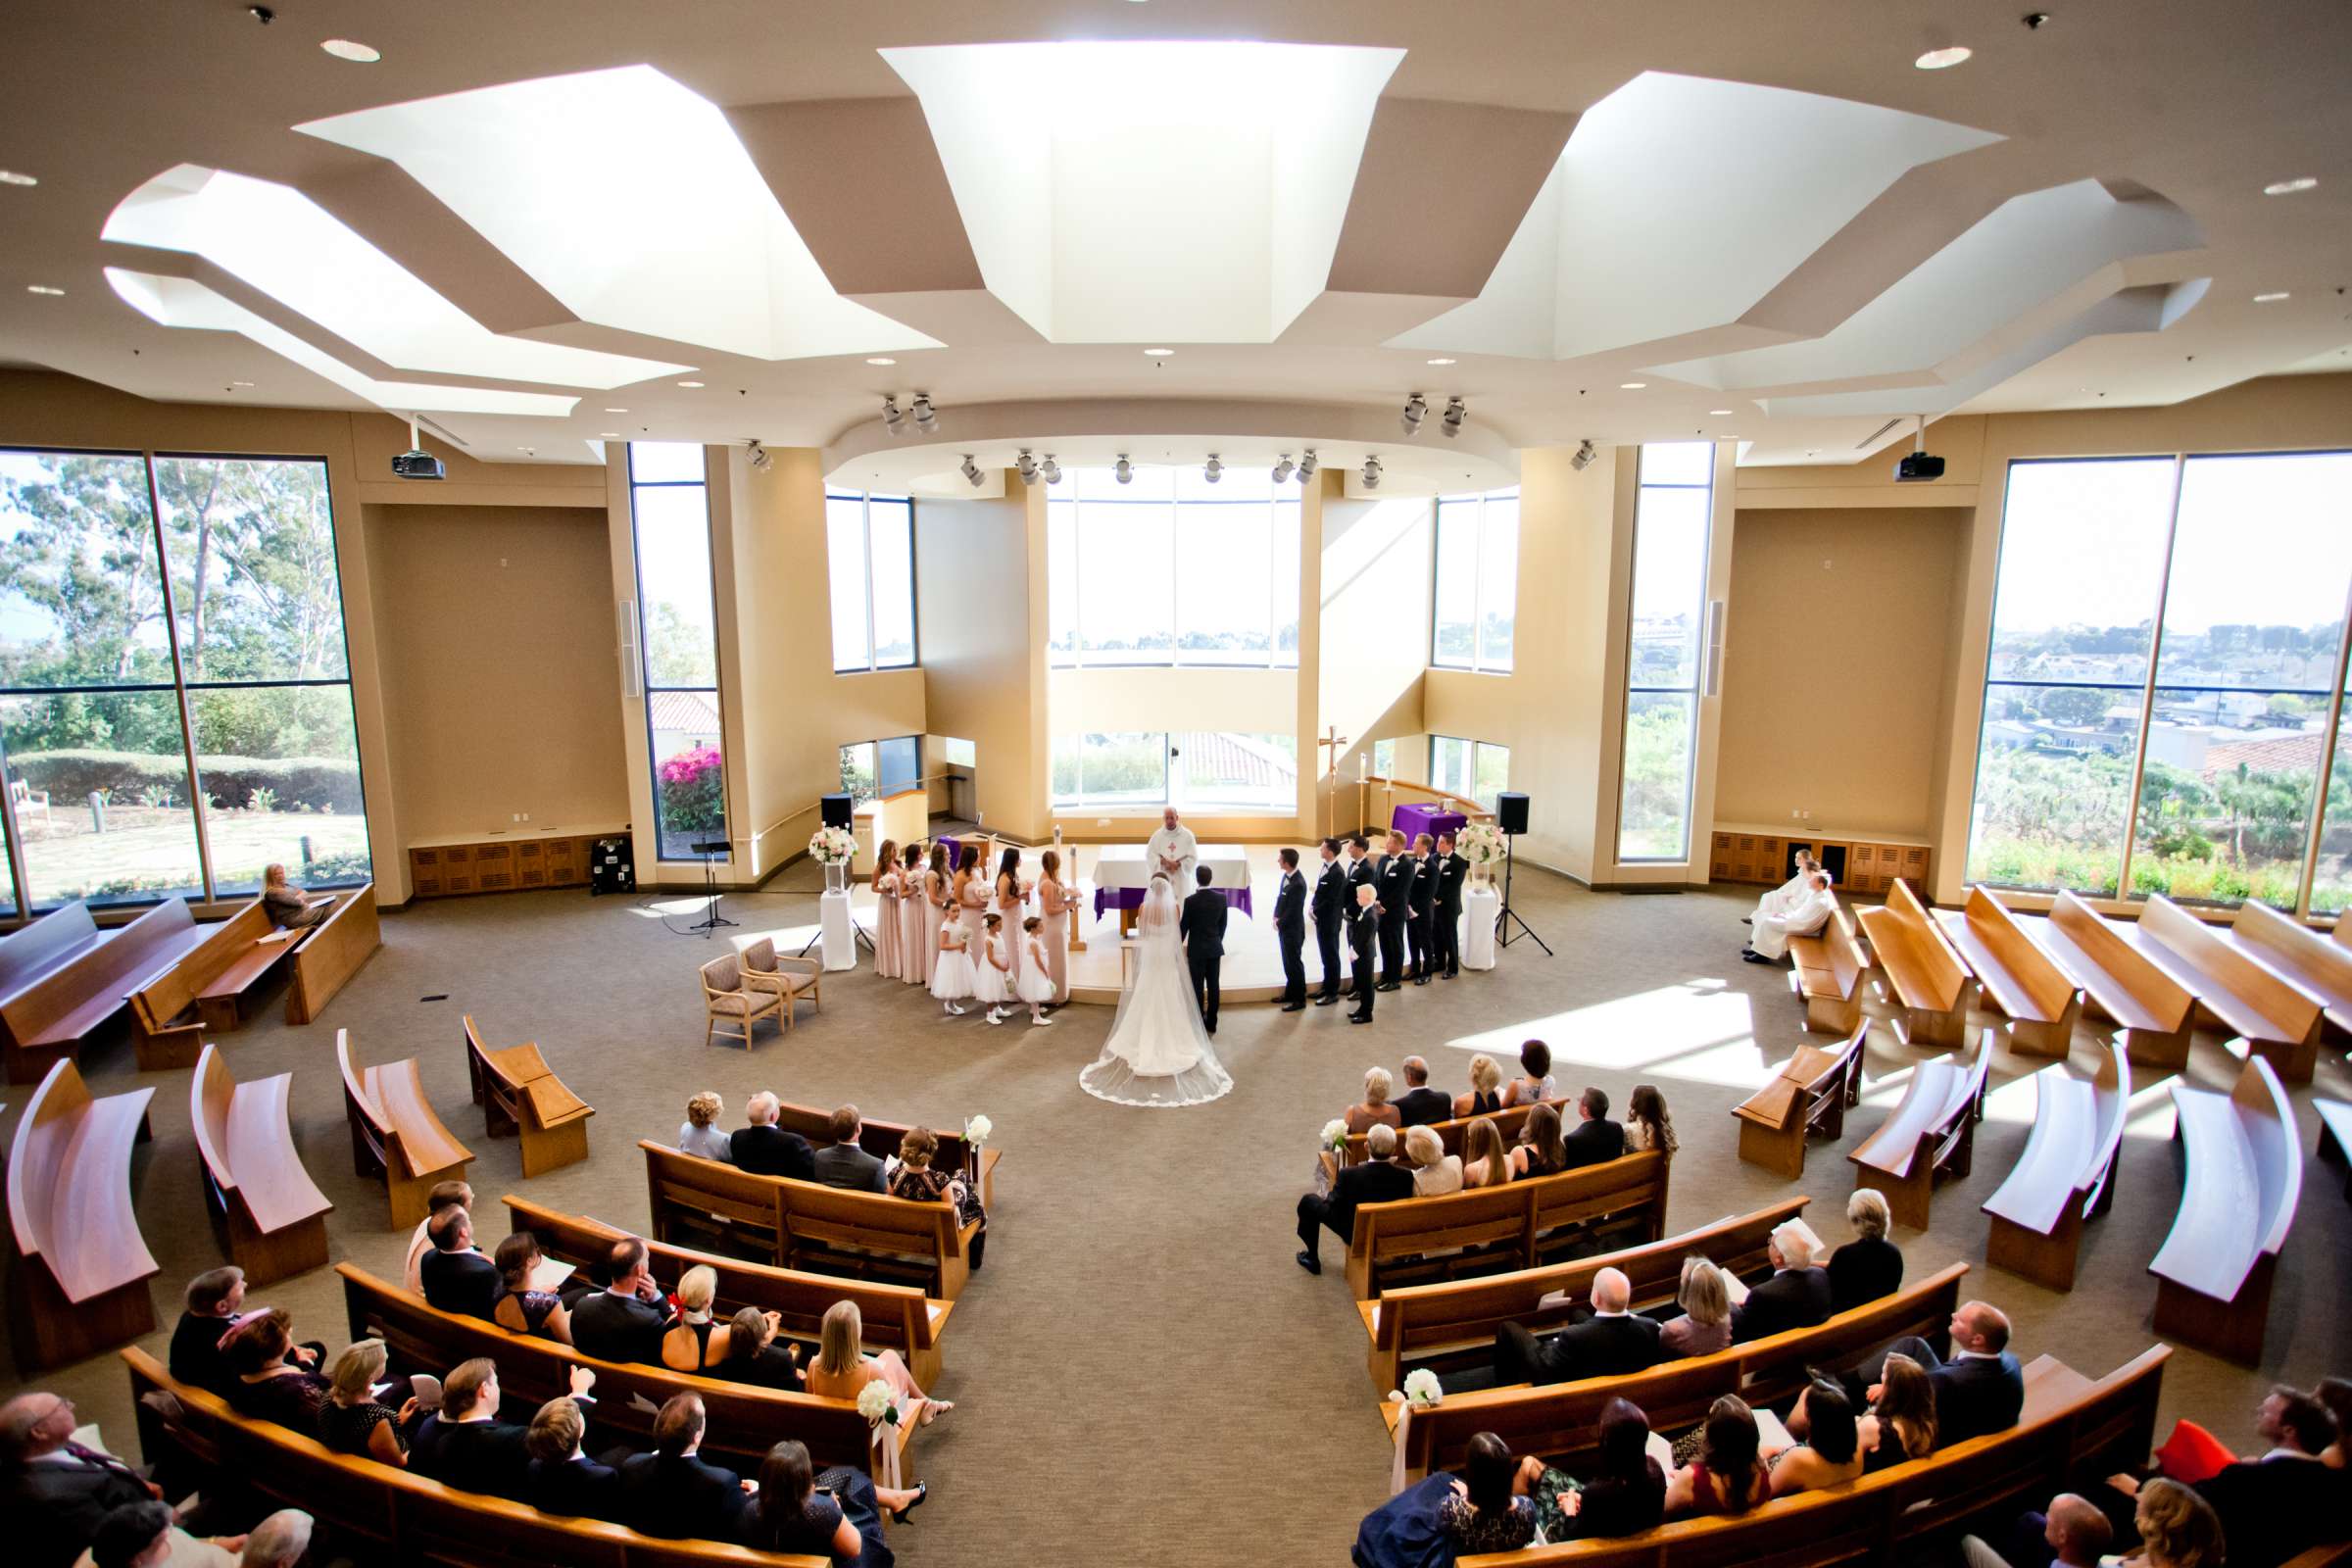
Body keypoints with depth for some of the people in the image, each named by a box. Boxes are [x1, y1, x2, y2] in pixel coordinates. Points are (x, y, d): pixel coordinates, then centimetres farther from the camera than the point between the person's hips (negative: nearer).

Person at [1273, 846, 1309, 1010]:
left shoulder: (1298, 884, -26)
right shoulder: (1286, 876, 1)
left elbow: (1293, 911, -22)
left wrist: (1279, 923, -10)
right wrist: (1276, 917, -1)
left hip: (1293, 930, -8)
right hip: (1284, 927, 8)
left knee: (1294, 964, 3)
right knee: (1287, 962, 19)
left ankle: (1299, 999, 14)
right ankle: (1290, 993, 34)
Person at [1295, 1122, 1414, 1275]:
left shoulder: (1348, 1174, -32)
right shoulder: (1406, 1176, -25)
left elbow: (1332, 1210, -18)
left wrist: (1330, 1194, 3)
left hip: (1355, 1235, -3)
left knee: (1309, 1201, 16)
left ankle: (1311, 1258, 30)